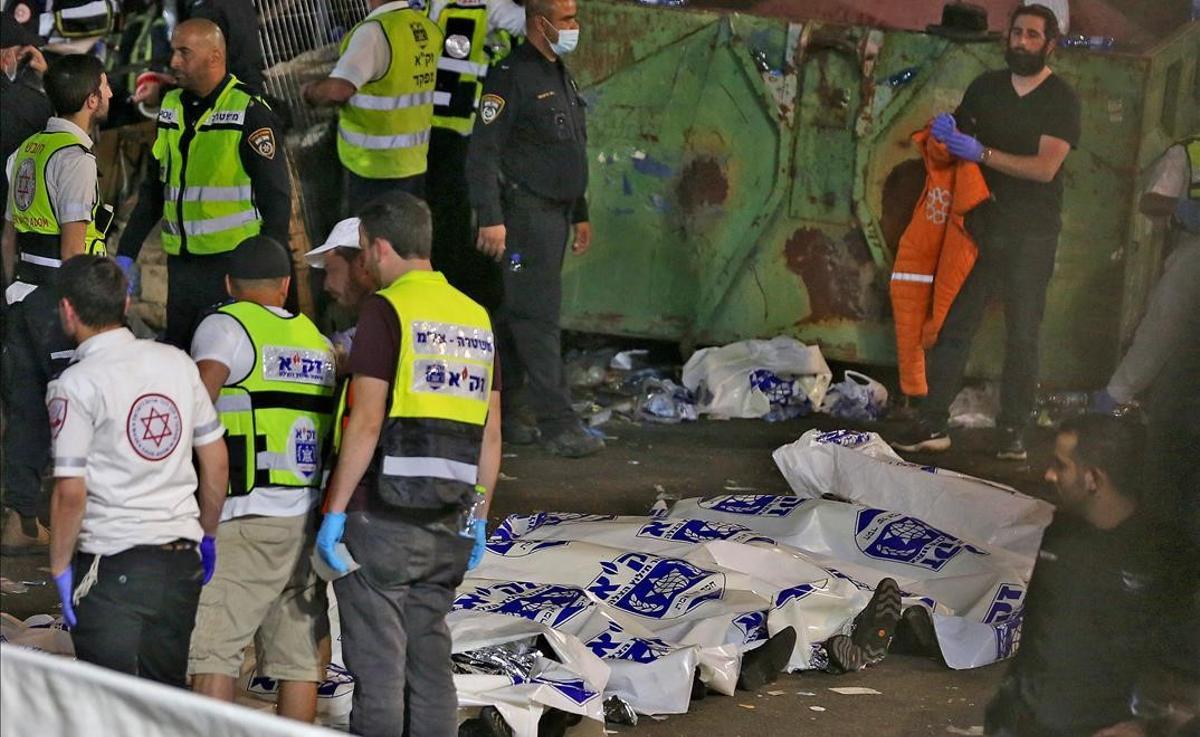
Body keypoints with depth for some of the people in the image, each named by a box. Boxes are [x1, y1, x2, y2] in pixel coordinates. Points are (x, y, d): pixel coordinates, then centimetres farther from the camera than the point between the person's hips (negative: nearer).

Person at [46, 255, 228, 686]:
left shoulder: (75, 386, -11)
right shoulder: (177, 363, 6)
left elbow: (71, 492, -15)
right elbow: (216, 461, 11)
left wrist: (59, 568, -4)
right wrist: (208, 535, 22)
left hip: (112, 566, -6)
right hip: (181, 557, 6)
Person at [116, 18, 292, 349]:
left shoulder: (249, 113, -9)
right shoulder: (171, 108, 12)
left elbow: (277, 198, -10)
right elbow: (153, 189, 20)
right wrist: (127, 253, 15)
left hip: (232, 261, -7)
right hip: (181, 263, 7)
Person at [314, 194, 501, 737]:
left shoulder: (387, 310, -9)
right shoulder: (476, 316, 12)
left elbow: (366, 423, -15)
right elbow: (490, 433, 13)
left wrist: (334, 510, -11)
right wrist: (478, 517, 20)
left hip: (382, 515, -6)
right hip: (447, 522, 6)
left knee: (378, 667, -2)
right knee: (430, 662, 12)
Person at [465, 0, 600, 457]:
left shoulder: (560, 77, 18)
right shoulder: (511, 77, -12)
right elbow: (483, 152, -16)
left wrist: (580, 214, 26)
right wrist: (490, 217, -22)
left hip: (555, 213, 9)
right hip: (526, 212, -9)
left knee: (520, 314, 13)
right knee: (539, 318, -10)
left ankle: (500, 407, 19)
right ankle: (556, 423, -11)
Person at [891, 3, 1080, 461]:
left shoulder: (1061, 100, -4)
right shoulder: (987, 87, 10)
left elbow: (1045, 166, -16)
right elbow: (961, 130, 21)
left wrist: (982, 153, -23)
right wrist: (946, 128, -4)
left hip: (1031, 237, -4)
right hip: (981, 225, 4)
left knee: (1022, 337, -1)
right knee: (953, 324, 0)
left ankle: (1012, 432, 4)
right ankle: (932, 424, 2)